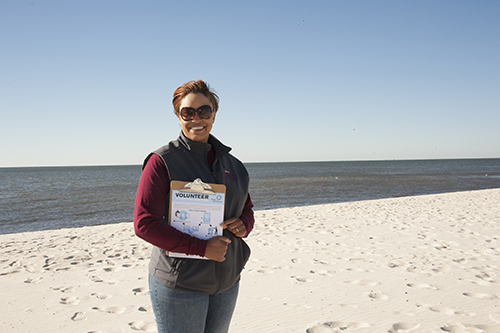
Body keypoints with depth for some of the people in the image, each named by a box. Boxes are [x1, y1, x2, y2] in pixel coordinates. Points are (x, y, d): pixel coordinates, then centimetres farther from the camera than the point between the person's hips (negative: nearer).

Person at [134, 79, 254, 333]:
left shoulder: (231, 164, 8)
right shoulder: (162, 161, -9)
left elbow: (247, 209, 19)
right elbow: (144, 223, -16)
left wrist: (243, 225, -6)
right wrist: (202, 247, -22)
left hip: (226, 283, 6)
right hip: (179, 284, -5)